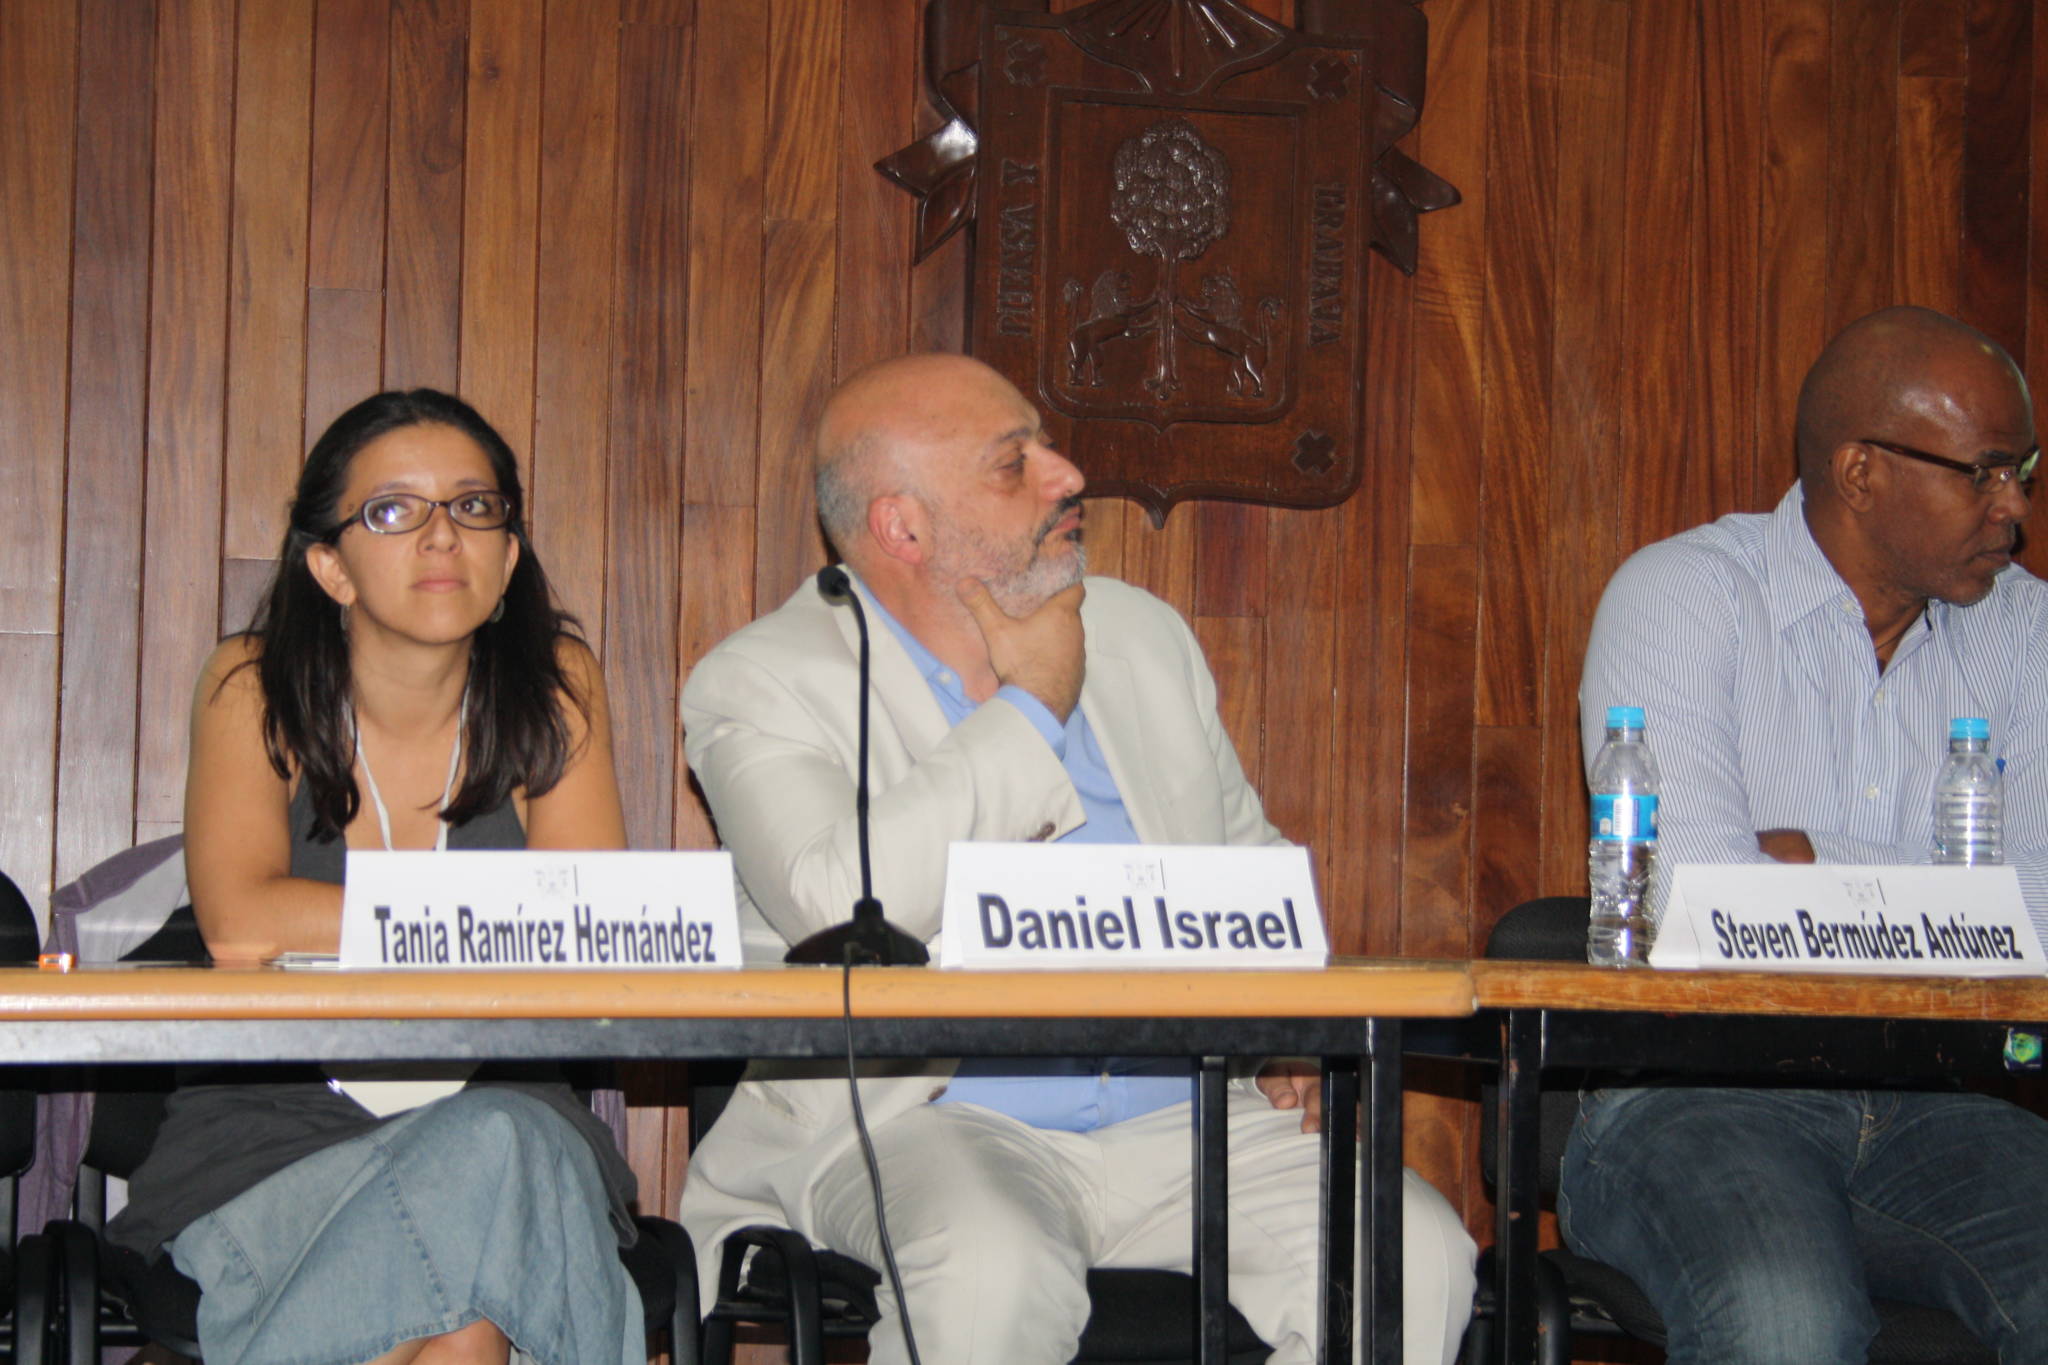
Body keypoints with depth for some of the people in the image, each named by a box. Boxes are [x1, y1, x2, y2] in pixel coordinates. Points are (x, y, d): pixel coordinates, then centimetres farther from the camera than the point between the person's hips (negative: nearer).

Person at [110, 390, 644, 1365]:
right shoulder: (254, 688, -1)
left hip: (504, 1113, 2)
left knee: (495, 1148, -33)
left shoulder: (554, 684, 2)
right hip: (273, 1132, -2)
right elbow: (238, 921, -17)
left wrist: (315, 926, -17)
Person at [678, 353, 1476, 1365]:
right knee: (1000, 1274, -37)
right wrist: (1033, 706, -8)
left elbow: (1252, 861, 29)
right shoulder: (762, 683, -2)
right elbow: (838, 909, -21)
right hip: (921, 1122, -5)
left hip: (1182, 1119, 5)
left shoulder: (1142, 635, 17)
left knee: (1415, 1255, -20)